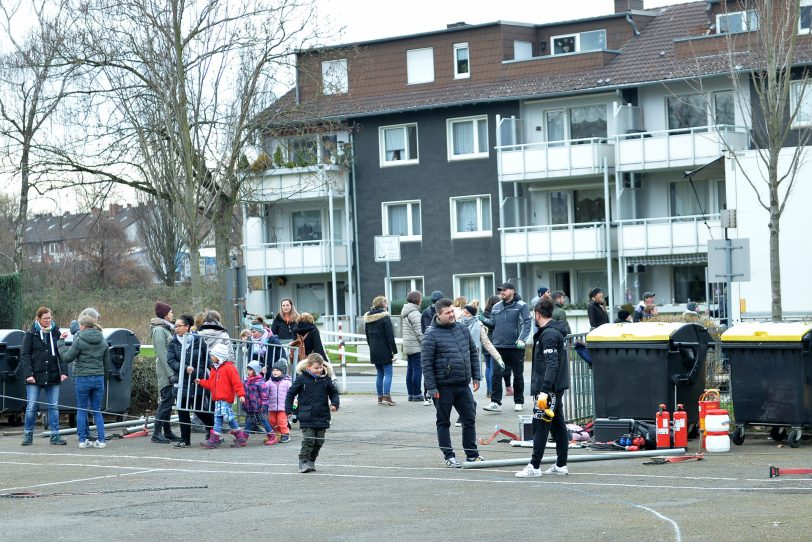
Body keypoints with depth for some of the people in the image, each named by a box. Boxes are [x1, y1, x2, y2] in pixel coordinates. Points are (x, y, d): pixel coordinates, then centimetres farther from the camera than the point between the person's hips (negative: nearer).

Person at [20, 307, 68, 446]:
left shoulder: (56, 333, 7)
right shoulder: (31, 334, 0)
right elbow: (25, 355, -3)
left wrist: (64, 371, -5)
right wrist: (28, 374, -13)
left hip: (53, 377, 2)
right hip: (35, 376, -2)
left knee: (54, 407, 3)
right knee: (31, 407, 0)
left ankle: (55, 435, 7)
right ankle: (28, 435, 11)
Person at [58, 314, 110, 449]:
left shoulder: (79, 341, -10)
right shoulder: (103, 341, 6)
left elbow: (67, 358, -4)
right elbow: (106, 362, 11)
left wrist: (61, 343, 8)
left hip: (82, 378, -4)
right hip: (99, 378, 4)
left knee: (81, 411, 6)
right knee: (97, 411, 10)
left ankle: (83, 440, 5)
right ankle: (101, 440, 3)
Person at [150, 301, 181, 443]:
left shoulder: (166, 329, 18)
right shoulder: (159, 330, -11)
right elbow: (161, 354, -18)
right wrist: (169, 373, -21)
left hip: (170, 371, 9)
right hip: (165, 371, -9)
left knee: (168, 401, 11)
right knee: (166, 401, -10)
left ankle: (167, 432, 15)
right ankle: (157, 433, -9)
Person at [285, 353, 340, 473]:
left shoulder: (326, 379, 4)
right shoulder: (302, 379, -4)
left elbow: (334, 392, 16)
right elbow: (291, 393, 5)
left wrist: (334, 404, -2)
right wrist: (288, 409, 2)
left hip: (322, 417, 3)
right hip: (307, 417, -3)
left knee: (319, 441, 7)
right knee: (308, 440, -10)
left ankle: (311, 461, 21)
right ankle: (303, 461, -2)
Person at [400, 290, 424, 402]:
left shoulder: (405, 312, 14)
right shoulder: (415, 313, -15)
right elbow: (418, 331, -18)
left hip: (407, 346, 9)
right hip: (416, 346, -9)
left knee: (410, 369, 11)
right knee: (417, 369, -6)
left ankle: (411, 393, 13)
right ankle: (417, 394, -5)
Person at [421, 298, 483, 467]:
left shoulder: (462, 329, 8)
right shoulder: (432, 335, -10)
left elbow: (473, 353, 17)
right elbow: (426, 362, -11)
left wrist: (476, 376, 11)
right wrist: (432, 388, -14)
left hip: (463, 385, 5)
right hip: (443, 387, -5)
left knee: (469, 420, 8)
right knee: (443, 422, 6)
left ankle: (472, 454, 18)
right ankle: (449, 456, 14)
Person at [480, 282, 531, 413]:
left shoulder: (521, 306, -4)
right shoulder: (496, 307, 11)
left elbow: (527, 323, -11)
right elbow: (492, 322, 11)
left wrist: (522, 339, -23)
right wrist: (482, 319, -7)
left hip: (516, 347, -3)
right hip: (499, 346, 3)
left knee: (518, 375, 8)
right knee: (496, 374, -5)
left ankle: (519, 402, 19)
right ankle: (496, 402, -4)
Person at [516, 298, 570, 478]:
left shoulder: (549, 335, -15)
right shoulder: (555, 332, 16)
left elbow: (552, 364, -23)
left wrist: (544, 390, -26)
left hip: (548, 388, -10)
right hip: (557, 388, 10)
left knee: (540, 426, -7)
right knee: (558, 425, 11)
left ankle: (535, 466, -6)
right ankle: (561, 465, 15)